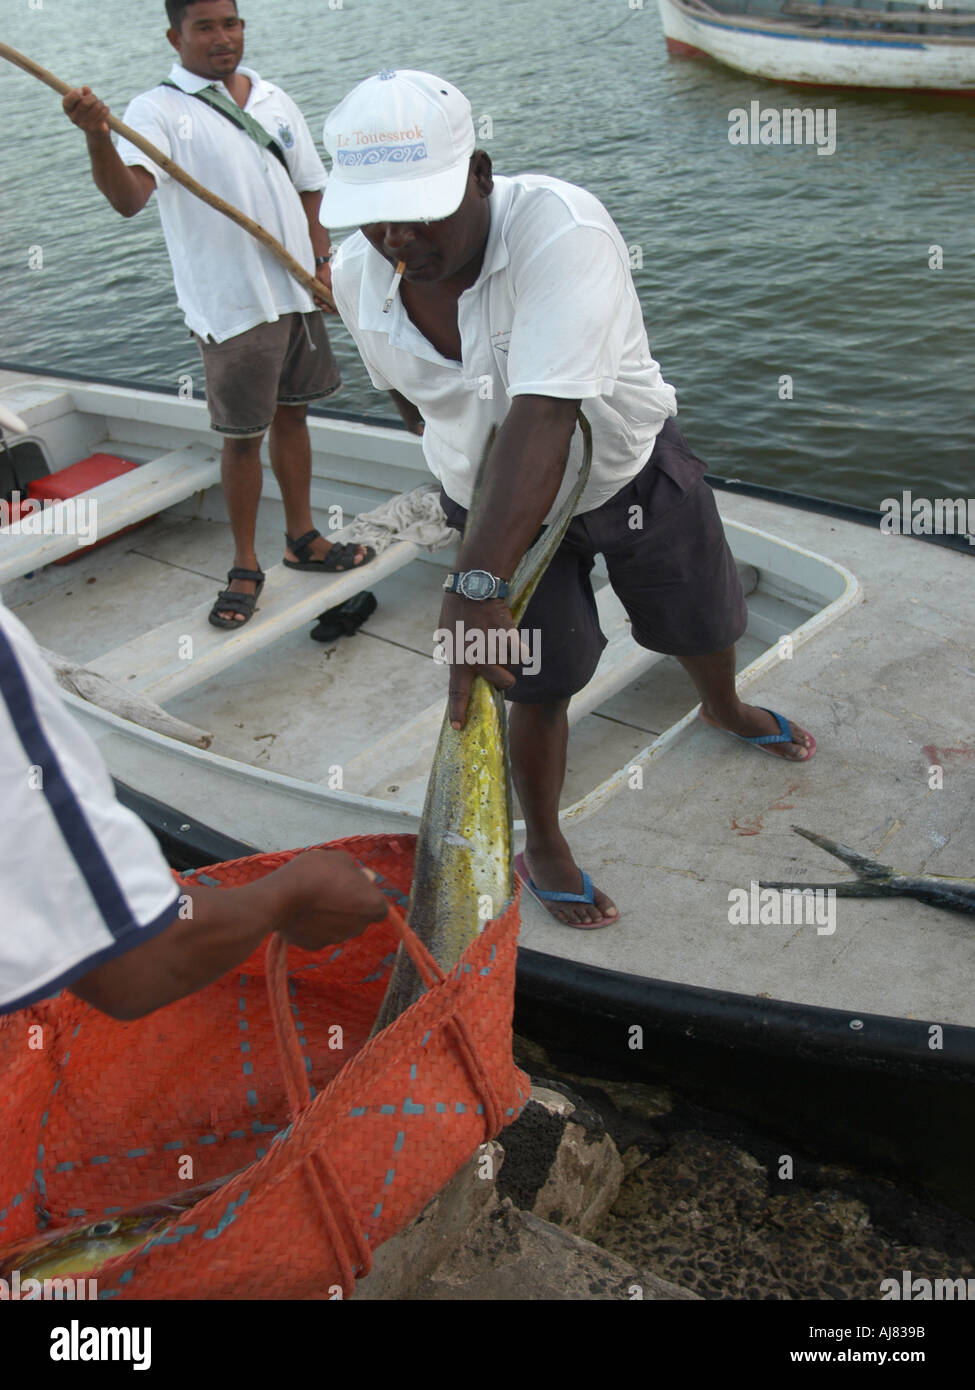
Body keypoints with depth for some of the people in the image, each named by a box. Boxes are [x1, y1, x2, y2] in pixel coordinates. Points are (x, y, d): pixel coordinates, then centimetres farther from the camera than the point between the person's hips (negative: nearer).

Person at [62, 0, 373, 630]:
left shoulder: (275, 101, 11)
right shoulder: (158, 111, -9)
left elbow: (309, 189, 19)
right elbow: (129, 198, -25)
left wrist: (324, 262, 8)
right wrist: (98, 137, -43)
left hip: (297, 292, 6)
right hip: (232, 304, -5)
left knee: (292, 413, 15)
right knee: (243, 436, 1)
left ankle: (302, 537, 30)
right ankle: (245, 566, 14)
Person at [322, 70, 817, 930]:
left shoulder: (561, 232, -37)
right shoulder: (358, 276, -17)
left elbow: (543, 416, -48)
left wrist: (480, 586, -54)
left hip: (632, 472, -1)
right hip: (497, 500, 2)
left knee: (703, 623, 20)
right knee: (542, 683, 3)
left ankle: (726, 709, 56)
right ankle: (543, 848, 27)